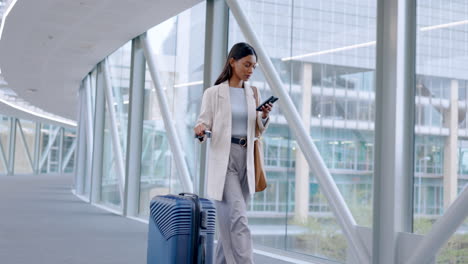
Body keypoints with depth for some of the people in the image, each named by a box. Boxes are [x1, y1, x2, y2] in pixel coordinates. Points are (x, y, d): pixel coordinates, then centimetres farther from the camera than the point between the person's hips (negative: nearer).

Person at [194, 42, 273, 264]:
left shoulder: (253, 93, 12)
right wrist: (200, 128, -24)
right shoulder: (214, 93, -2)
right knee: (237, 218, -13)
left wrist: (265, 116, -5)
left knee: (230, 220, 9)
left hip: (246, 157, 5)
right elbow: (205, 122, -2)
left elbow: (260, 129, 15)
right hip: (224, 157, -5)